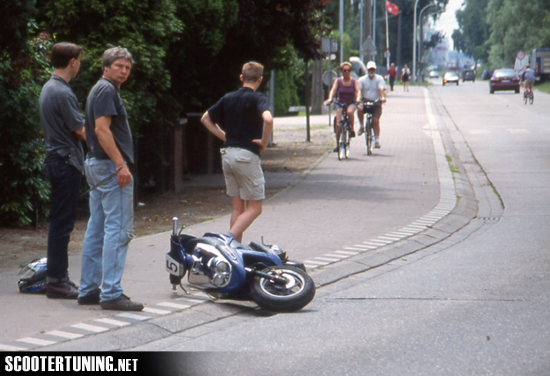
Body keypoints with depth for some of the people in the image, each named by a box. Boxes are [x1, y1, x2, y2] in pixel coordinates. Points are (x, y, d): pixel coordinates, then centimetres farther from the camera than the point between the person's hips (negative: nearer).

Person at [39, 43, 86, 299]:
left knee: (61, 222, 13)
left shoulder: (49, 88, 13)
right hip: (66, 162, -10)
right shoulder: (62, 93, -18)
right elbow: (81, 131, -15)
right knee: (62, 223, -6)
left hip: (56, 160, 10)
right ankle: (57, 281, -4)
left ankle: (57, 277, 18)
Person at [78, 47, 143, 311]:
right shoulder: (106, 90, -11)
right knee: (118, 230, -11)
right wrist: (120, 165, -23)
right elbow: (102, 130, -20)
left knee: (96, 230, 11)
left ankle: (88, 290, 13)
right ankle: (111, 293, -14)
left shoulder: (100, 90, 21)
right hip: (110, 165, -11)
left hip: (95, 164, 11)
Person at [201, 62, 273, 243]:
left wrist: (224, 136, 15)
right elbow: (267, 119, -26)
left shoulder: (228, 98, 11)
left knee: (237, 207, 12)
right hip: (247, 155, -6)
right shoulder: (257, 98, -7)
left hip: (227, 154, 6)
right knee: (254, 208, -1)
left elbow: (206, 118, 19)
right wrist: (264, 142, -12)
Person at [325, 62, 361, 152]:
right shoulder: (338, 80, -1)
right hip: (340, 103, 1)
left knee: (350, 112, -37)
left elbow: (357, 91, -16)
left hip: (351, 103, -1)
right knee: (338, 122, -13)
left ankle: (352, 129, -15)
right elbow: (333, 90, -14)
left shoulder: (354, 81, -2)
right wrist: (330, 99, -33)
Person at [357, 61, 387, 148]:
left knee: (375, 120, -9)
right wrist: (358, 98, -32)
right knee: (360, 109, -32)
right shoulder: (362, 79, 2)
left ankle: (377, 140, 1)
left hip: (376, 102, 0)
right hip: (365, 100, 0)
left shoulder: (379, 79, 1)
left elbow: (381, 89, -14)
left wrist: (382, 97, -33)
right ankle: (361, 126, -9)